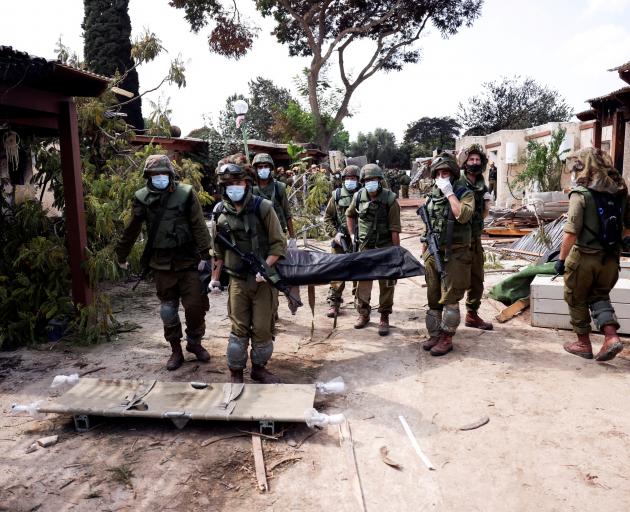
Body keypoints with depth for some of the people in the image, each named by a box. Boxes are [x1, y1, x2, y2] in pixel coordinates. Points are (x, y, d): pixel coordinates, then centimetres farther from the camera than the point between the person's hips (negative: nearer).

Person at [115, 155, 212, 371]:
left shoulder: (185, 194, -6)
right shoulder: (142, 198, 1)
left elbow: (199, 226, -9)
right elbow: (131, 230, 9)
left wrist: (204, 255, -14)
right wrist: (121, 255, 15)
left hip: (188, 261, -2)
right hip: (162, 264, 2)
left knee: (195, 305, -1)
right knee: (168, 309, 9)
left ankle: (194, 342, 24)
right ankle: (176, 350, 24)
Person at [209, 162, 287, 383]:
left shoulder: (263, 207, -8)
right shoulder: (220, 213, 3)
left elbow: (278, 244, -6)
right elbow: (218, 250, 12)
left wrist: (265, 267, -19)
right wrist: (215, 278, 11)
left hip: (264, 279, -1)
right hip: (237, 280, 2)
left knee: (263, 328, 5)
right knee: (239, 328, 6)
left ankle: (259, 368, 25)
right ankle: (235, 372, 20)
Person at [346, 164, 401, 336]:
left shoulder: (390, 199, -13)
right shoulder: (358, 197, -3)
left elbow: (395, 230, -12)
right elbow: (350, 215, 19)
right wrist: (352, 234, 12)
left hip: (385, 247, -3)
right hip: (364, 247, 3)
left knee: (386, 284, 5)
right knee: (363, 282, 11)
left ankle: (384, 318, 18)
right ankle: (363, 313, 29)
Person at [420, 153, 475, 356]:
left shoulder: (464, 194, -4)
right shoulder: (431, 197, 11)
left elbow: (463, 216, -25)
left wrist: (449, 193, -19)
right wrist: (424, 253, 16)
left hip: (454, 255, -5)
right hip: (433, 254, 6)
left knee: (450, 299, -2)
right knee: (433, 298, 11)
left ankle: (447, 339, 8)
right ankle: (434, 335, 22)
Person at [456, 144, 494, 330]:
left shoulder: (482, 186, 11)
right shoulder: (457, 184, -10)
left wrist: (487, 203, 1)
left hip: (476, 239, 7)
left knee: (477, 279, 14)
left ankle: (472, 315, 28)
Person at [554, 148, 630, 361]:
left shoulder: (581, 193, -16)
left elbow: (571, 231, -21)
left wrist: (561, 258, -13)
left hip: (584, 256, -5)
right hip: (611, 257, 6)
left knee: (577, 300, 13)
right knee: (599, 296, 23)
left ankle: (583, 344, 22)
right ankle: (611, 337, 6)